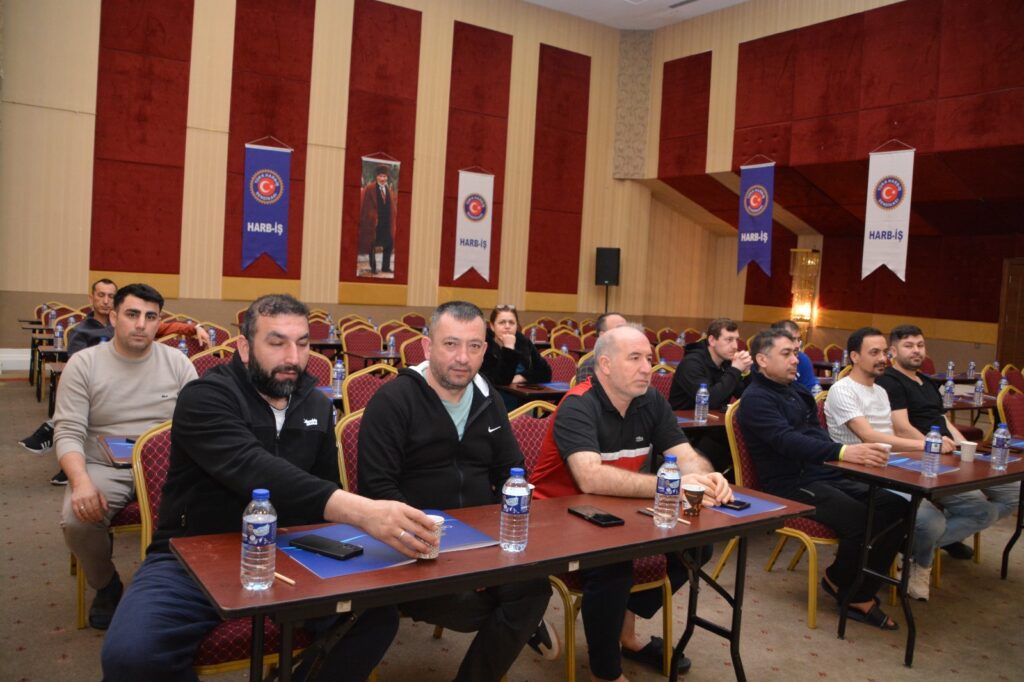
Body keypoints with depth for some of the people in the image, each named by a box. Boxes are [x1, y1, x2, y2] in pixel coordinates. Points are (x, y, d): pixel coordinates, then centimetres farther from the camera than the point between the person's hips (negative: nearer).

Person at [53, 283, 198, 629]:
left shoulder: (178, 363, 4)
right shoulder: (83, 364, 1)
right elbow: (67, 433, -5)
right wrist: (82, 481, -24)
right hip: (104, 468, 0)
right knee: (76, 520, -29)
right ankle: (105, 586, 5)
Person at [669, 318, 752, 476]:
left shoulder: (726, 362, 8)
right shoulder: (692, 363, -17)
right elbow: (708, 400, -30)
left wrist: (746, 372, -11)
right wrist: (735, 370, -22)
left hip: (711, 427, 8)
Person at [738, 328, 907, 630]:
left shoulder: (795, 389, 20)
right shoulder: (756, 399, -9)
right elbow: (788, 441, -25)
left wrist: (856, 455, 3)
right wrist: (843, 452, -38)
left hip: (826, 475, 9)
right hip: (791, 484, -9)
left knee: (896, 507, -9)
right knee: (861, 520, -27)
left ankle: (861, 595, 1)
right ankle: (838, 580, 4)